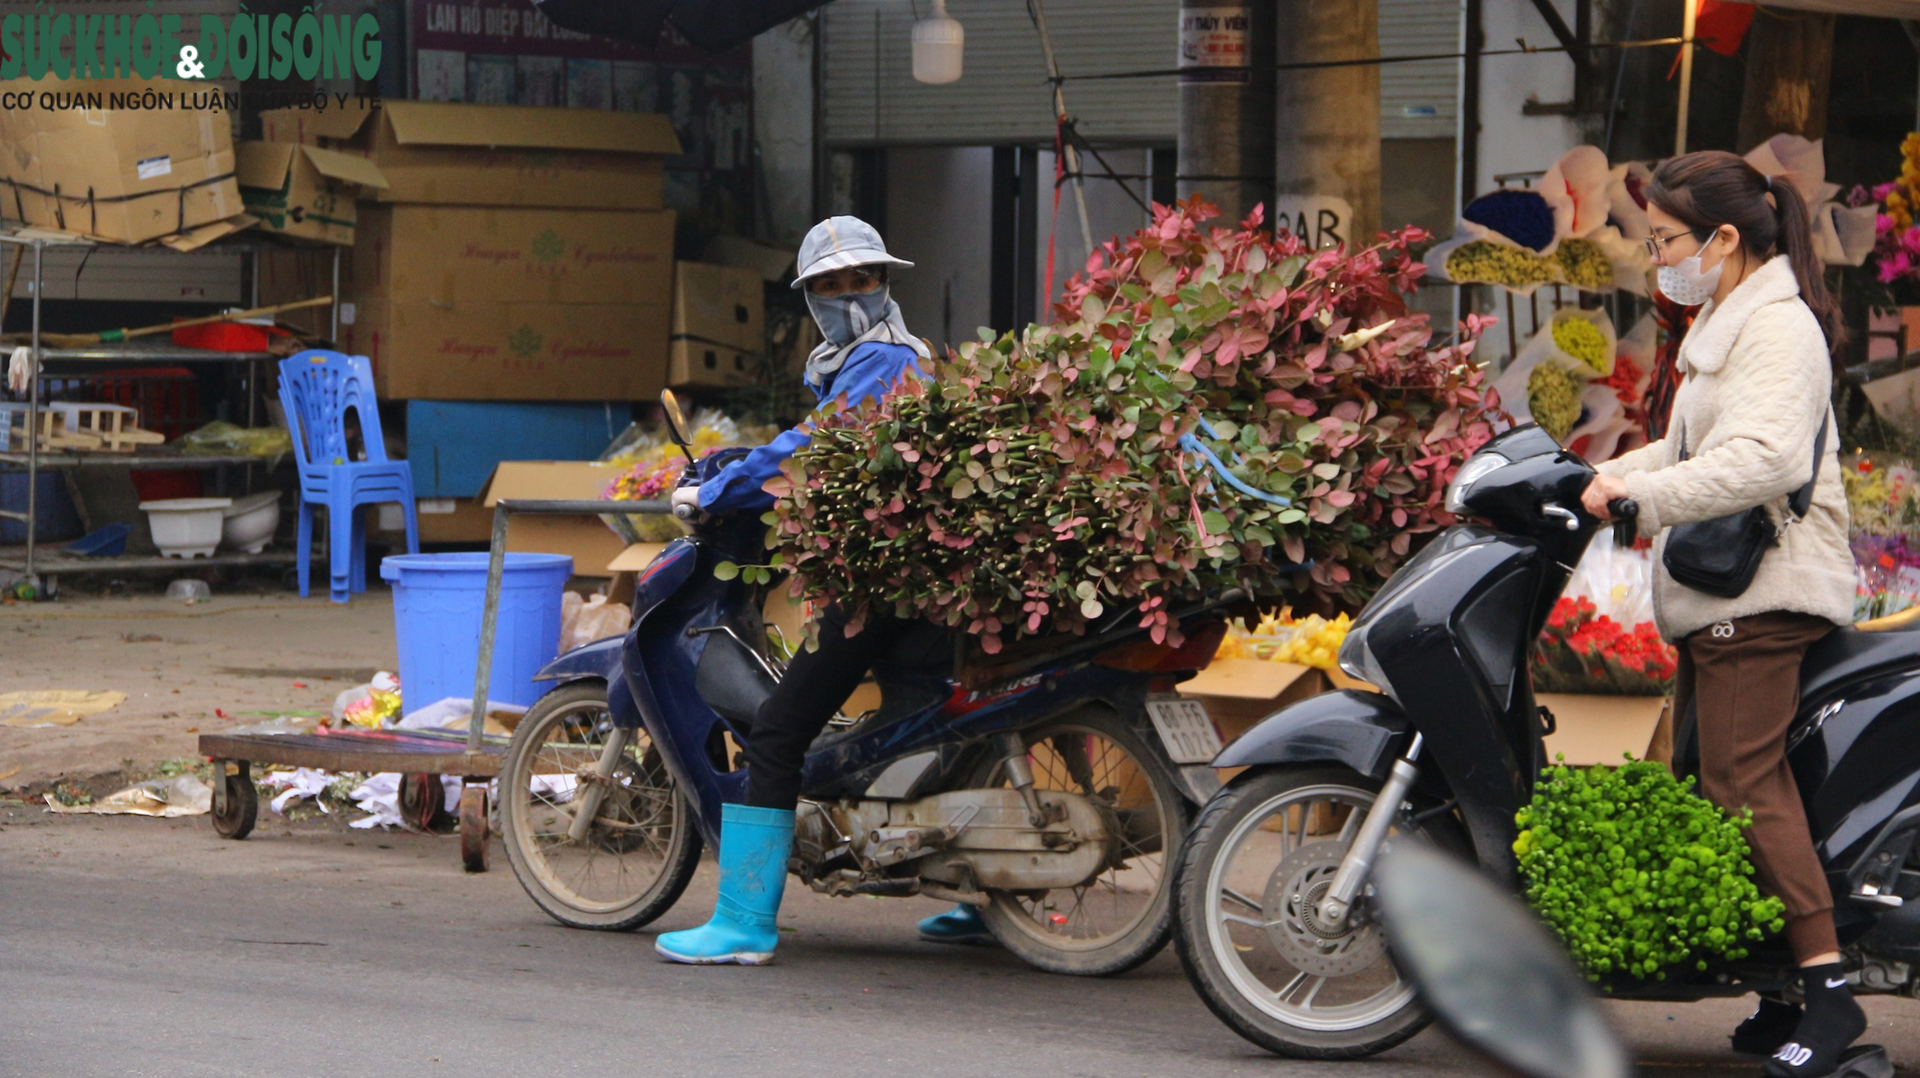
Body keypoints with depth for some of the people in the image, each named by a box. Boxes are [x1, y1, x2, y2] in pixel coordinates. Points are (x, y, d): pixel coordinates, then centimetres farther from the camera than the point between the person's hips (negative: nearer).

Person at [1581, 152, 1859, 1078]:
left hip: (1763, 589, -11)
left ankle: (1826, 987, -21)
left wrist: (1642, 496, -23)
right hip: (1723, 593, 11)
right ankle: (1783, 995, 7)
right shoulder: (1723, 324, 24)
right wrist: (1602, 478, 15)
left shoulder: (1777, 326, -10)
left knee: (1743, 780, -17)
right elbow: (1690, 449, 30)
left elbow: (1762, 460, -24)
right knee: (1726, 778, 6)